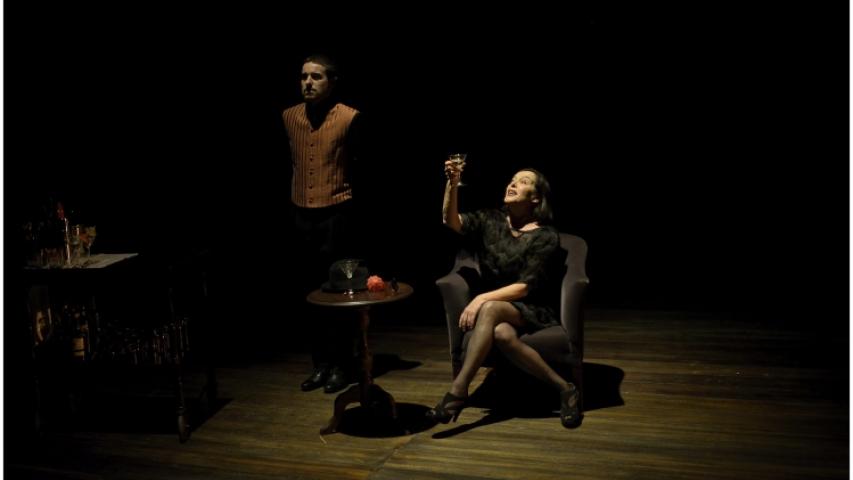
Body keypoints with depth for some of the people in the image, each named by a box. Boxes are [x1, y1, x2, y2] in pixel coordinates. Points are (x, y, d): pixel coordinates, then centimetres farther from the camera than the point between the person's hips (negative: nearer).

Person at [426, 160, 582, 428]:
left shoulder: (545, 236, -6)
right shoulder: (491, 221, 7)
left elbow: (525, 287, -14)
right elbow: (452, 222, -10)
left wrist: (481, 299, -23)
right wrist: (452, 184, -24)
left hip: (533, 312, -3)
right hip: (497, 311, 4)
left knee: (490, 309, -36)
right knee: (501, 333, -35)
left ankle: (458, 391, -34)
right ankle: (563, 388, -24)